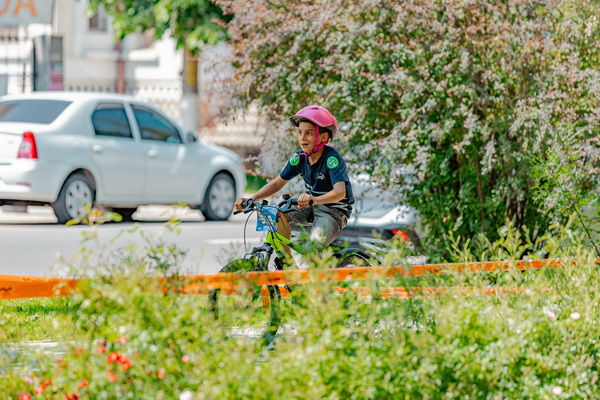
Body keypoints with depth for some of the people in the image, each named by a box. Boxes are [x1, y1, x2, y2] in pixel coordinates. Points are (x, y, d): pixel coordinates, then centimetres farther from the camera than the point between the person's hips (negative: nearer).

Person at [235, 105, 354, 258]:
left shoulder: (332, 158, -24)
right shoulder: (299, 158, -4)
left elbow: (340, 191, -38)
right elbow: (278, 182, 2)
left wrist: (314, 199, -58)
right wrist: (252, 198, -14)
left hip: (334, 210, -7)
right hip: (310, 207, 7)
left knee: (315, 245, -31)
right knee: (278, 213, -19)